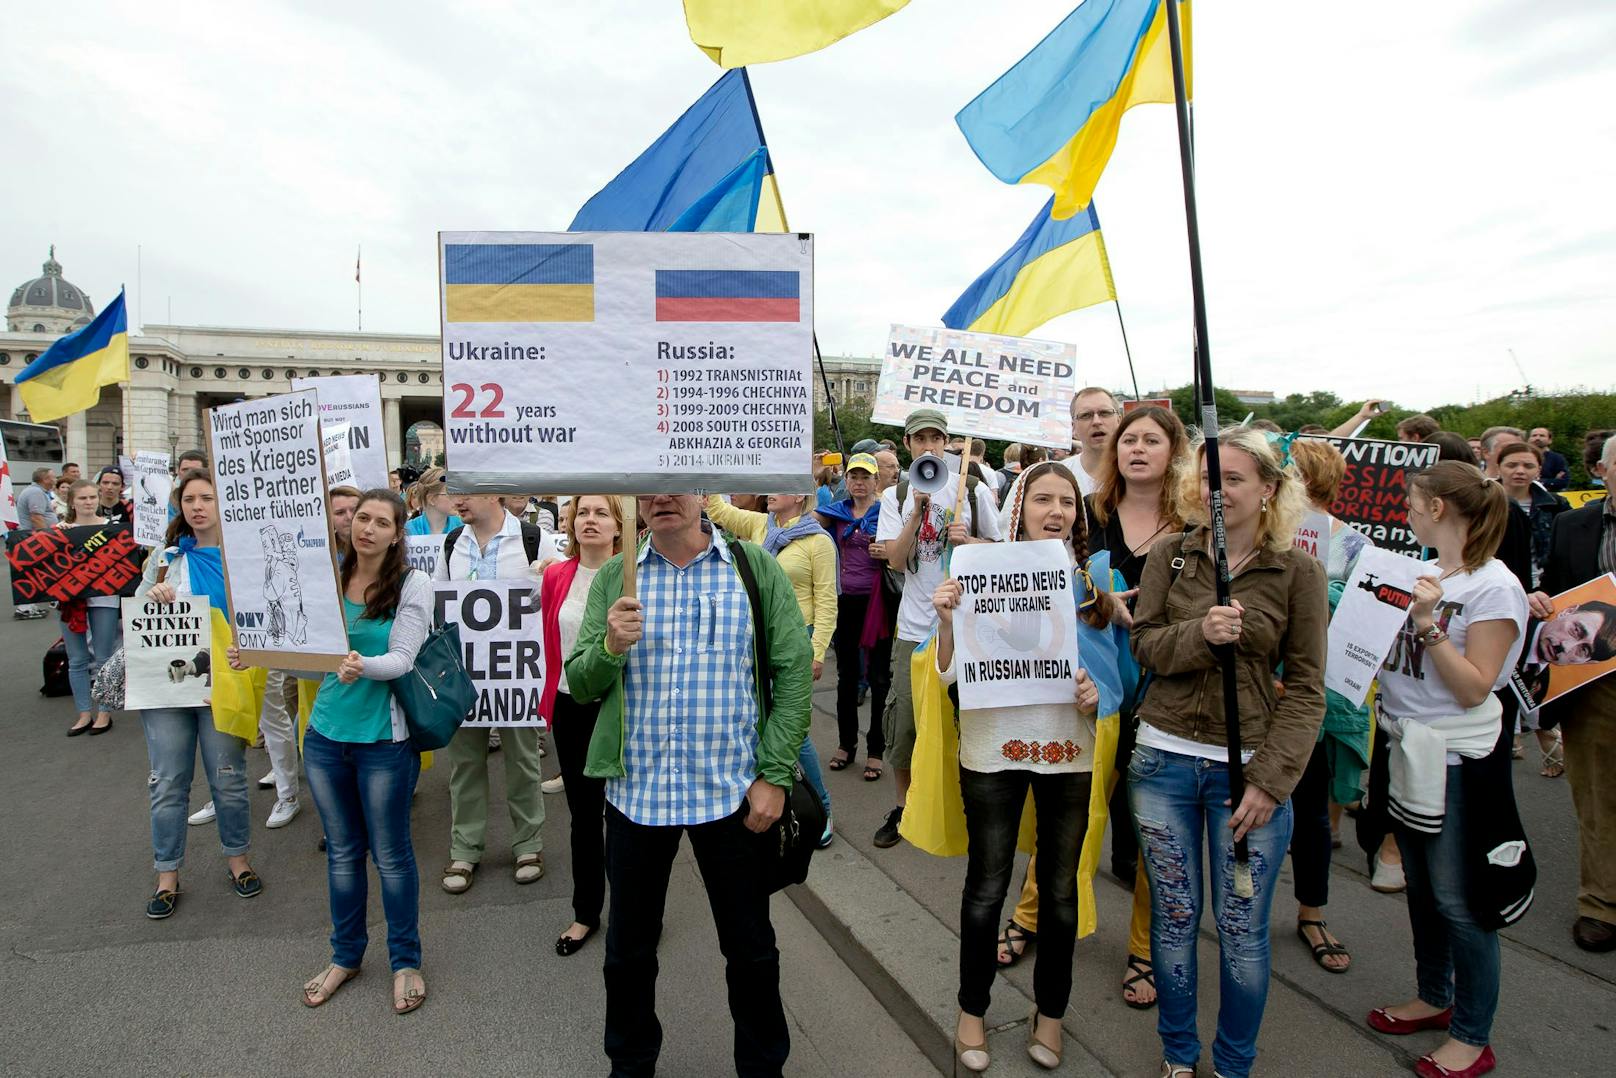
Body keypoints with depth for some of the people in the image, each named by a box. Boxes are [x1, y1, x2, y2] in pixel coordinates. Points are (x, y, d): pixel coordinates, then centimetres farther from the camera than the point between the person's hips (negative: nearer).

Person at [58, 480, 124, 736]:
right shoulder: (61, 530, 5)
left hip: (103, 598, -2)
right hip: (70, 598, 3)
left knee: (103, 658, 5)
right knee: (77, 661, 8)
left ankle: (104, 713, 16)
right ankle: (84, 714, 18)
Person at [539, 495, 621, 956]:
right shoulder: (555, 576, 2)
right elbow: (550, 643, 11)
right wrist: (551, 699, 14)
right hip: (570, 707, 4)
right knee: (583, 812, 16)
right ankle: (586, 912, 32)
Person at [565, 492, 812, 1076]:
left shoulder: (756, 568, -3)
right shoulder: (613, 578, 3)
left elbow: (794, 672, -4)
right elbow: (579, 684, 3)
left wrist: (775, 776, -9)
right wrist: (611, 646, -18)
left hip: (731, 790, -2)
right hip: (635, 788, 2)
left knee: (749, 943, 13)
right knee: (629, 942, 17)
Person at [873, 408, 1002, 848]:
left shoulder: (974, 491, 2)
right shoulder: (895, 496, 5)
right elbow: (897, 560, -6)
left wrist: (967, 539, -11)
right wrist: (918, 508, -16)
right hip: (915, 626, 1)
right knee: (903, 722, 5)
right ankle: (903, 806, 25)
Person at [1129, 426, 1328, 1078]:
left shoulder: (1298, 572, -3)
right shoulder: (1171, 555, 2)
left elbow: (1305, 688, -3)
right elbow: (1144, 645, 0)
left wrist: (1270, 780, -11)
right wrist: (1201, 634, -21)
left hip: (1247, 767, -1)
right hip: (1164, 760, 2)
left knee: (1242, 934, 8)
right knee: (1173, 920, 13)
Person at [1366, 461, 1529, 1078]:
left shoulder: (1495, 588, -15)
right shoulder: (1422, 573, 7)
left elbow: (1473, 689, -19)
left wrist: (1428, 624, -26)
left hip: (1454, 760, -8)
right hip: (1406, 748, 8)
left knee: (1457, 901, 2)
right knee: (1420, 888, 19)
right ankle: (1435, 998, 36)